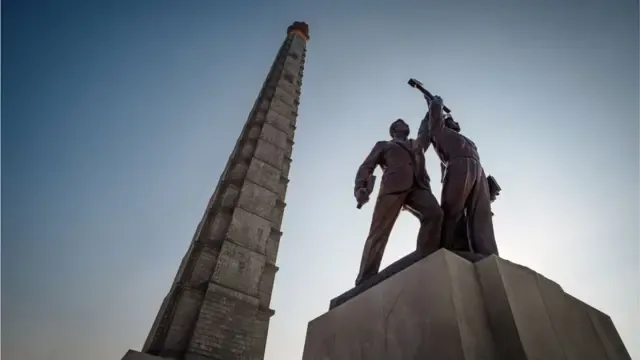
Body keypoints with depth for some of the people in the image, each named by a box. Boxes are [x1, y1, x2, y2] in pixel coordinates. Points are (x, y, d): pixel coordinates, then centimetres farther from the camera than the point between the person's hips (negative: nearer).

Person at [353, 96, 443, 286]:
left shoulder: (417, 144, 40)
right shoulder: (383, 145, 27)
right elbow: (366, 167, 13)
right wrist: (360, 187, -5)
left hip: (418, 186, 3)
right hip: (394, 186, -3)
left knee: (435, 213, -28)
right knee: (379, 231, -15)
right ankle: (365, 281, -19)